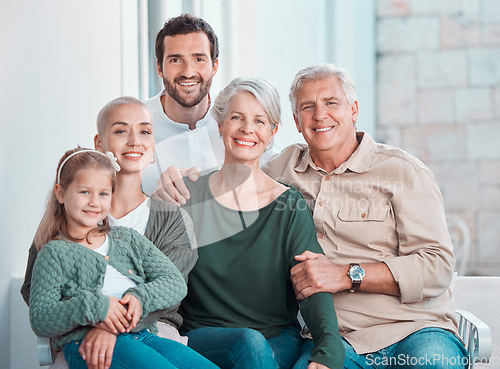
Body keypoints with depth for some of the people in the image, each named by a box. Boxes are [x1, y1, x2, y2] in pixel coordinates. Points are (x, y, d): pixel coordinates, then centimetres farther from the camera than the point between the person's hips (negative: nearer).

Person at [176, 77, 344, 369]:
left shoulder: (290, 205, 3)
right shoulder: (187, 197, 5)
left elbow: (313, 288, -10)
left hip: (280, 338, 1)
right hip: (202, 335, -1)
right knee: (250, 344, -33)